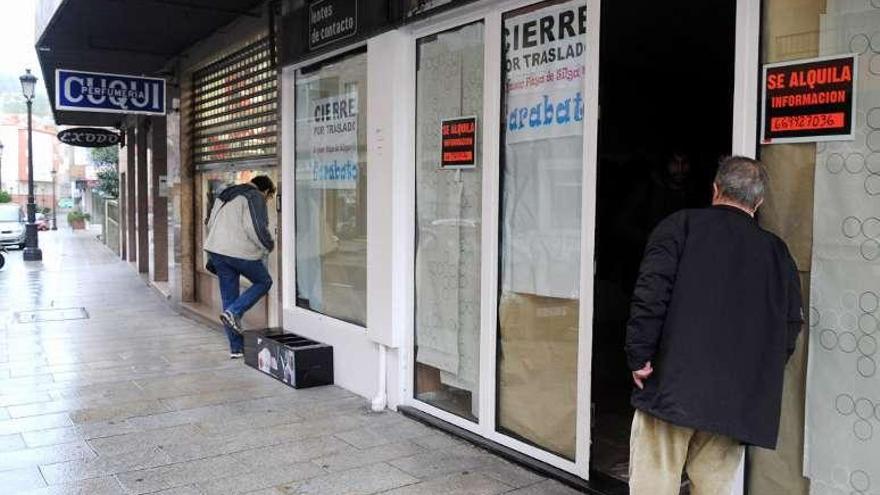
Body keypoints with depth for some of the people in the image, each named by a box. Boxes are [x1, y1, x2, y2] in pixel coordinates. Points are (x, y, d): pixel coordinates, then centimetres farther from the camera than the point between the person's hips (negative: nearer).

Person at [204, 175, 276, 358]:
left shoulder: (225, 195, 22)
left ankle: (236, 348, 15)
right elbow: (256, 228, -17)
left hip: (216, 249, 8)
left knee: (229, 297, 12)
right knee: (263, 282, 15)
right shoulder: (256, 197, -5)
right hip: (240, 252, -8)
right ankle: (234, 312, -5)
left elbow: (210, 223, 23)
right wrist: (269, 245, 1)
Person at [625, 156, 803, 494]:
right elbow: (791, 323, 12)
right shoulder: (777, 252, 12)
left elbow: (651, 292, -12)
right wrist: (762, 378, 21)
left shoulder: (681, 225, 0)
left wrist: (638, 356, -8)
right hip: (738, 402, 4)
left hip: (672, 385, -4)